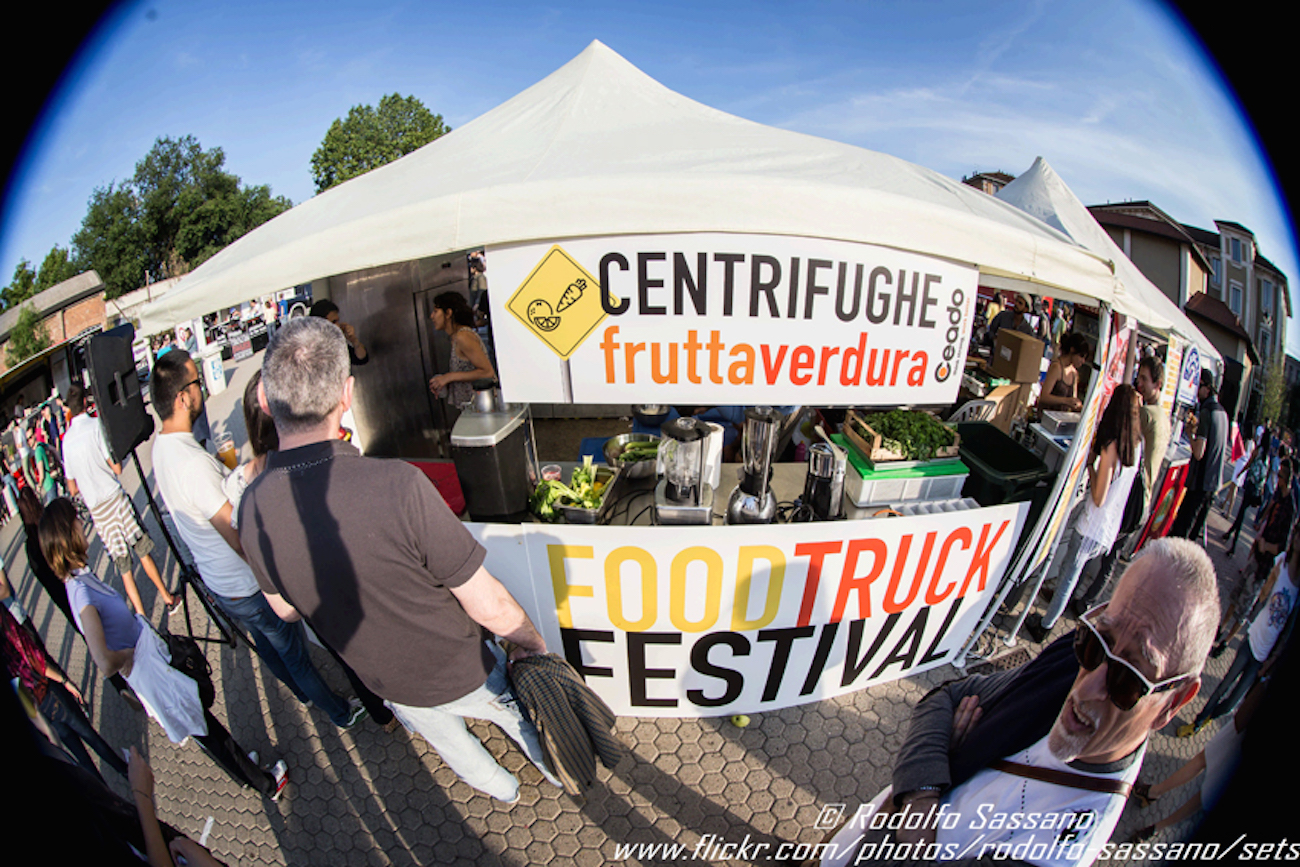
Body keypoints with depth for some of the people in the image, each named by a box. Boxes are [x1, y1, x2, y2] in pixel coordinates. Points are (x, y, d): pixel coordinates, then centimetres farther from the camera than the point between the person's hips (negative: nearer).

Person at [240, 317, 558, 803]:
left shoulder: (252, 509, -20)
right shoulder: (397, 485, -39)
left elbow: (285, 609, 0)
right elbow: (490, 607, -30)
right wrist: (533, 643, -11)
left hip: (387, 683, 5)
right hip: (461, 674, -4)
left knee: (447, 741, 34)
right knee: (518, 715, 29)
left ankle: (500, 788, 63)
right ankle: (557, 771, 58)